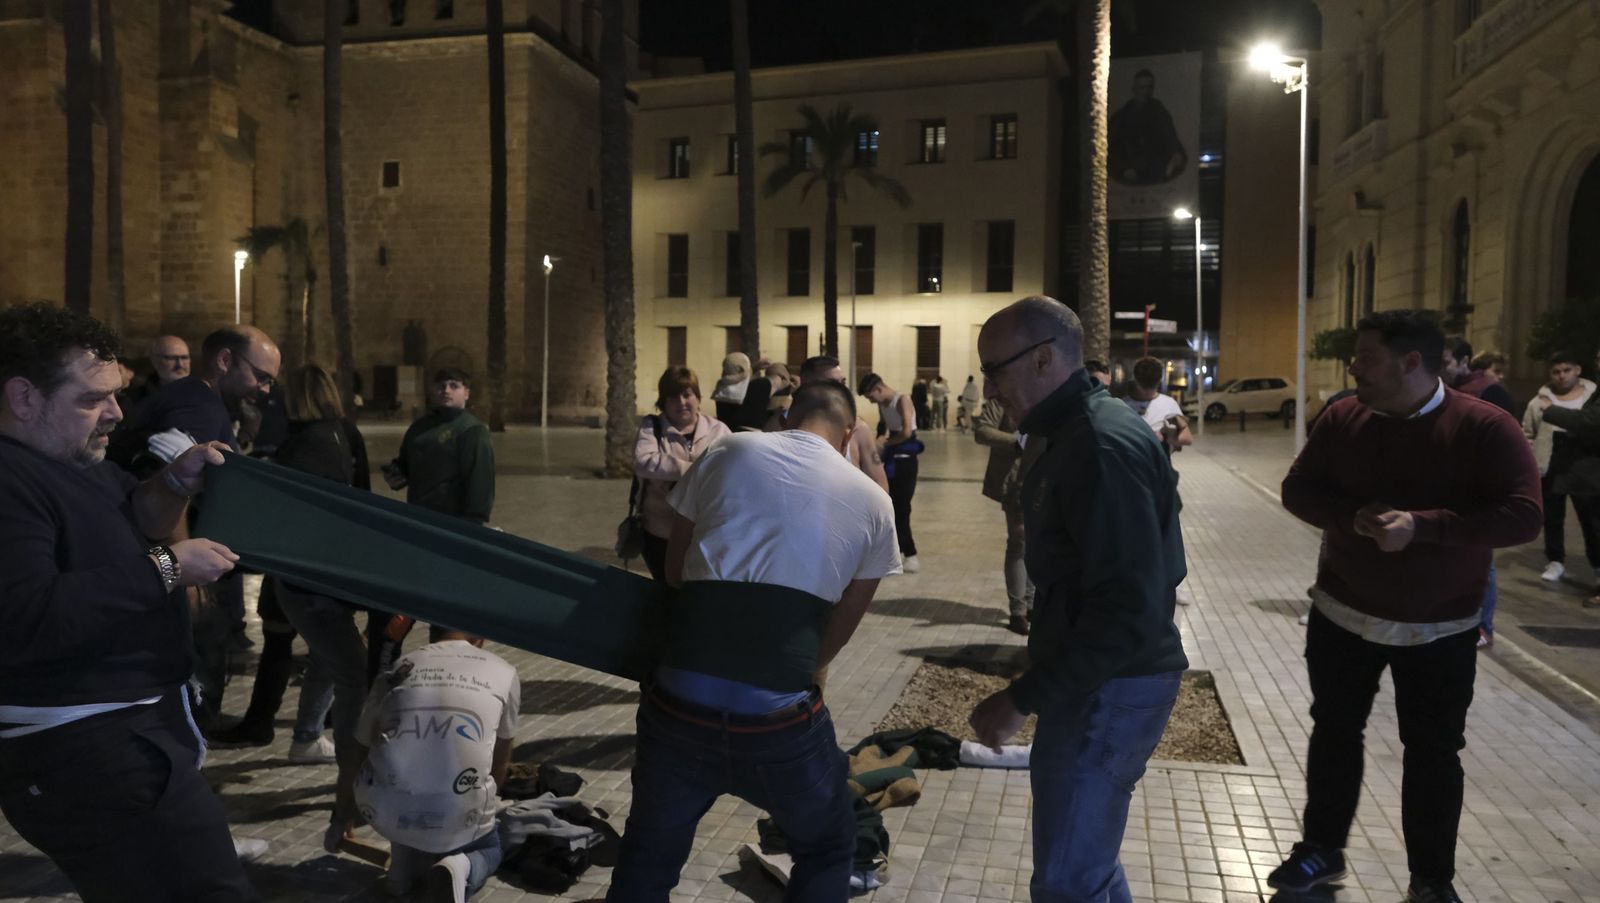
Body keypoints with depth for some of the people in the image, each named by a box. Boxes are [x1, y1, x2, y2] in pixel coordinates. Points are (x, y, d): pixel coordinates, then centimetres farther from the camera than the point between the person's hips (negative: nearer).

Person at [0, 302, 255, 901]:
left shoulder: (69, 456, 11)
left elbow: (127, 524, 23)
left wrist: (176, 482, 2)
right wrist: (165, 567, -27)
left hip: (137, 720, 11)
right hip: (80, 745, -11)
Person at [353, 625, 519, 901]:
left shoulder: (397, 671, 18)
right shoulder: (503, 673, 15)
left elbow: (360, 757, 29)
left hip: (386, 811, 2)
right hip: (459, 814, -2)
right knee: (489, 850, 31)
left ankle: (403, 864, 20)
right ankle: (457, 868, -2)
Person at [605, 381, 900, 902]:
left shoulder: (727, 452, 8)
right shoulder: (873, 502, 8)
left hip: (678, 705, 2)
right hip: (779, 721, -1)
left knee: (647, 856, 25)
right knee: (827, 849, 26)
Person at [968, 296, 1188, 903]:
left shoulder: (1103, 447, -24)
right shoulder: (1068, 431, 10)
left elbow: (1130, 614, -29)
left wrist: (1023, 700, -25)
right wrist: (1037, 689, 17)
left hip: (1110, 689, -10)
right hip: (1091, 677, 10)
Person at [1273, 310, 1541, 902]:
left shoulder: (1484, 427, -14)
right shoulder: (1343, 418, -3)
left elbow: (1522, 516, -21)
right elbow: (1298, 489, -2)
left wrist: (1421, 526, -31)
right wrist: (1354, 518, -22)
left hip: (1439, 628, -3)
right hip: (1342, 614, 3)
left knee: (1433, 753, 8)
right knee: (1334, 731, 13)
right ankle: (1321, 849, 30)